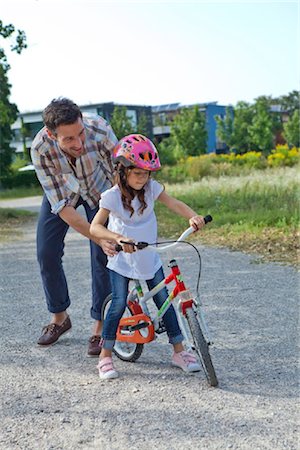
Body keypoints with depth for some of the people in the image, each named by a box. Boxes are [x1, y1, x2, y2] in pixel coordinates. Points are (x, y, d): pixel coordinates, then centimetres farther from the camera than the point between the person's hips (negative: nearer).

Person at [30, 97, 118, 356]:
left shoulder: (100, 131, -39)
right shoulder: (40, 148, -36)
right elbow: (61, 207, -34)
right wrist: (100, 238, -41)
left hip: (99, 189, -1)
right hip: (61, 190, 1)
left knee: (102, 256, -10)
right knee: (47, 254, -2)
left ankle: (100, 326, 6)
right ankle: (59, 317, 20)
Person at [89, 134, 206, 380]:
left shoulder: (151, 188, -6)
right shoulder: (113, 196, -17)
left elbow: (174, 203, -14)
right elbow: (95, 227, -24)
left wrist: (193, 217, -34)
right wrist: (117, 238, -41)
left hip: (149, 259, 3)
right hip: (122, 260, -3)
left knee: (164, 301, 2)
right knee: (119, 304, -9)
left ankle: (179, 351, 14)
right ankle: (105, 356, 6)